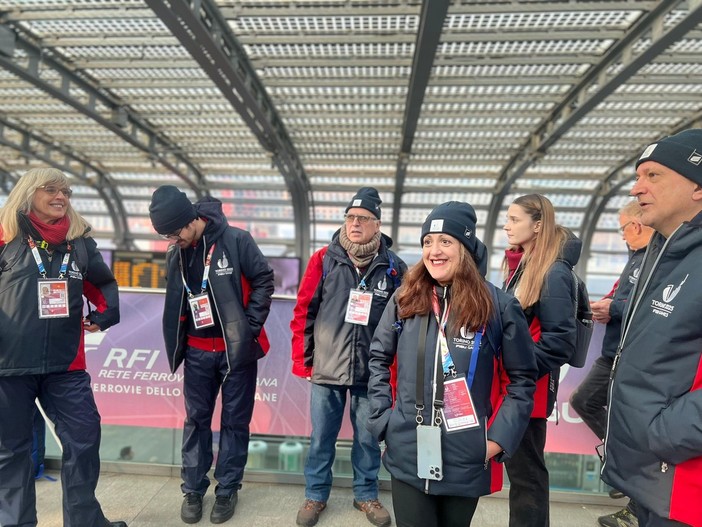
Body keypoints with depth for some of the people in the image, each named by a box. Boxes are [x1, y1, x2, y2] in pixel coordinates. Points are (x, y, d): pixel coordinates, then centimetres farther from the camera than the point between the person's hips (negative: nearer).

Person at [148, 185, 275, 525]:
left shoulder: (236, 241, -13)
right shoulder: (175, 254, 4)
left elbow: (264, 280, -10)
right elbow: (174, 304, 13)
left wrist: (251, 326, -12)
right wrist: (177, 344, 6)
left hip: (236, 348, -4)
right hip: (197, 352, 4)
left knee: (235, 420, 8)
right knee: (196, 419, 13)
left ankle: (227, 489, 24)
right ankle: (193, 489, 29)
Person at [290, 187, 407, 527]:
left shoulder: (393, 267, -3)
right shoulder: (324, 259, -4)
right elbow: (304, 310, 0)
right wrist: (301, 358, -1)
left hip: (372, 372, 1)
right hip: (326, 369, 0)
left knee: (368, 438, 16)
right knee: (321, 438, 15)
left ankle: (366, 495, 39)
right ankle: (315, 495, 37)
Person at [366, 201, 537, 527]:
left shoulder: (499, 306, -7)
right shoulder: (405, 299, -1)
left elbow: (522, 378, 0)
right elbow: (378, 359, 8)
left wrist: (499, 438, -6)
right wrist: (382, 419, 1)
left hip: (467, 461, 0)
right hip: (407, 456, 1)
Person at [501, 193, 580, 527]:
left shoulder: (553, 272, -17)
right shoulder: (520, 265, 8)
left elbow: (561, 341, -21)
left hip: (528, 387, -8)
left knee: (525, 469, 6)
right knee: (516, 462, 20)